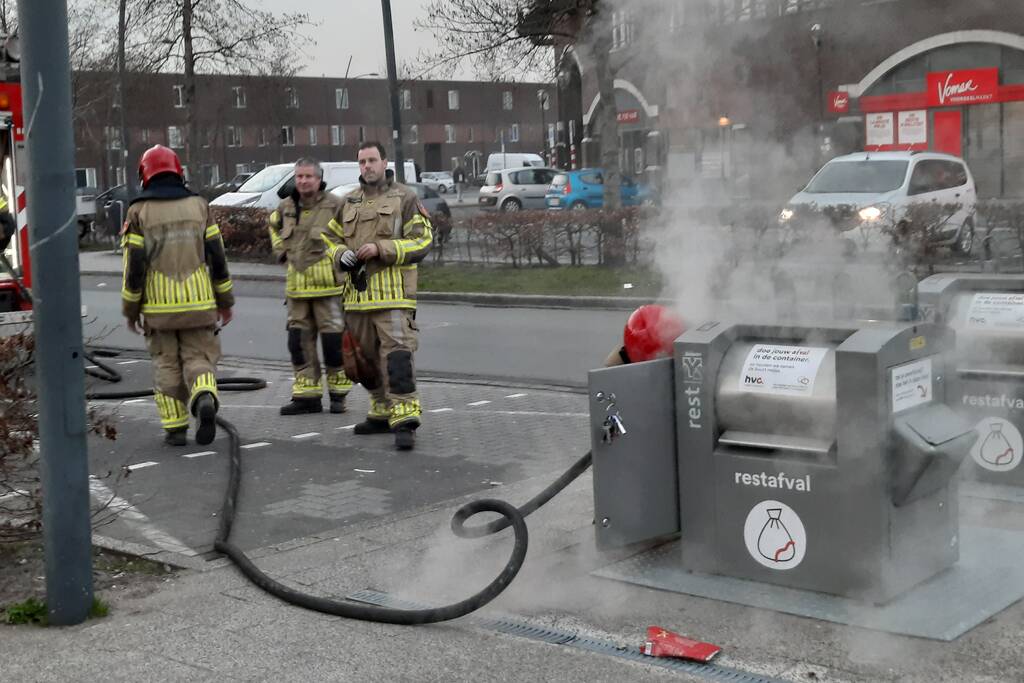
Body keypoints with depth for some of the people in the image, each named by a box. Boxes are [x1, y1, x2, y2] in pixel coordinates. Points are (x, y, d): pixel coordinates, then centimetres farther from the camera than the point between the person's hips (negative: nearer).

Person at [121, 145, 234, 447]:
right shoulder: (199, 205, 3)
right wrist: (225, 300, 11)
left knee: (166, 364, 11)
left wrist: (130, 309, 5)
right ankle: (205, 399, -21)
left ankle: (174, 427, 10)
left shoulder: (139, 212, -3)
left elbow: (134, 265, -5)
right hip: (198, 303, 1)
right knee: (198, 358, 7)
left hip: (158, 306, -1)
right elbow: (217, 257, 2)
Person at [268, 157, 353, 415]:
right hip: (297, 285, 6)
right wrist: (281, 250, 16)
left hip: (327, 285, -6)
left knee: (333, 340, -1)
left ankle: (338, 394, 11)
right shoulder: (286, 207, 8)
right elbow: (273, 225, 30)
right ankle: (306, 395, 14)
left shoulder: (335, 206, -10)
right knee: (299, 341, 7)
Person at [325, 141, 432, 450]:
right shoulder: (350, 202, 17)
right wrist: (341, 254, -1)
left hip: (392, 295, -6)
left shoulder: (404, 198, 0)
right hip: (357, 293, 7)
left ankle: (404, 421, -16)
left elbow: (422, 241, -7)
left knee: (397, 354, -15)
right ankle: (381, 413, 27)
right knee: (367, 357, 14)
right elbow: (333, 239, 23)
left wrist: (381, 248, -17)